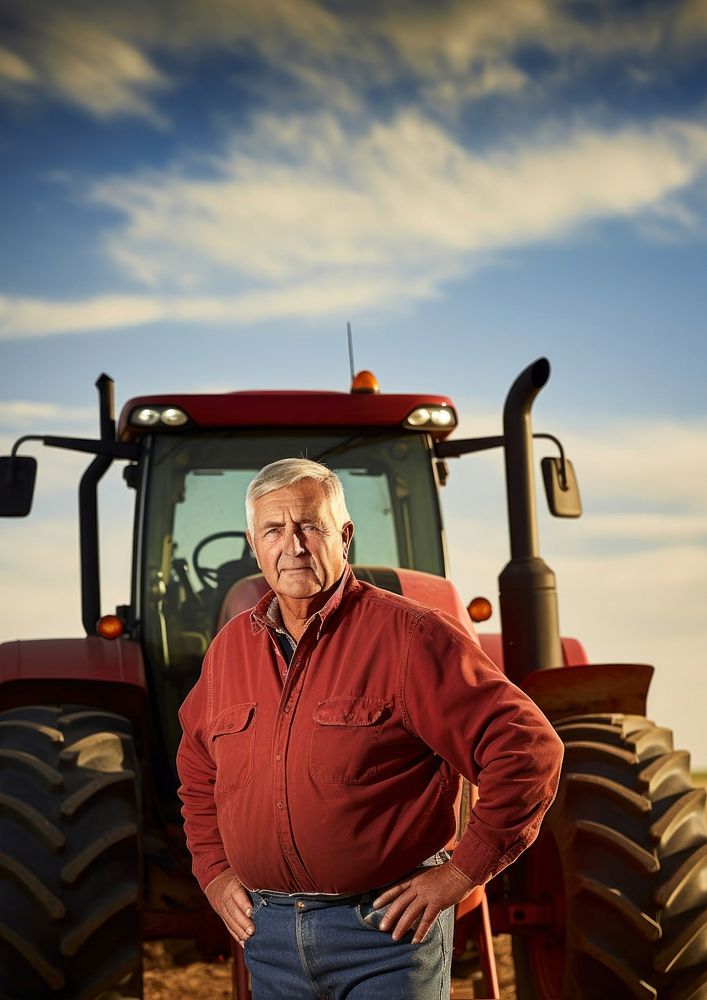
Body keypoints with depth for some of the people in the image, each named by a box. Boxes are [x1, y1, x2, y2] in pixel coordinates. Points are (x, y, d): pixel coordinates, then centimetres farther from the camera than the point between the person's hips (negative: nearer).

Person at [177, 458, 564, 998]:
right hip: (267, 930, 5)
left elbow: (528, 748, -13)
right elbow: (197, 768, 25)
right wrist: (213, 870, 13)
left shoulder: (407, 634, -11)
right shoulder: (230, 646, 8)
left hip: (387, 927, -5)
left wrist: (460, 872, -13)